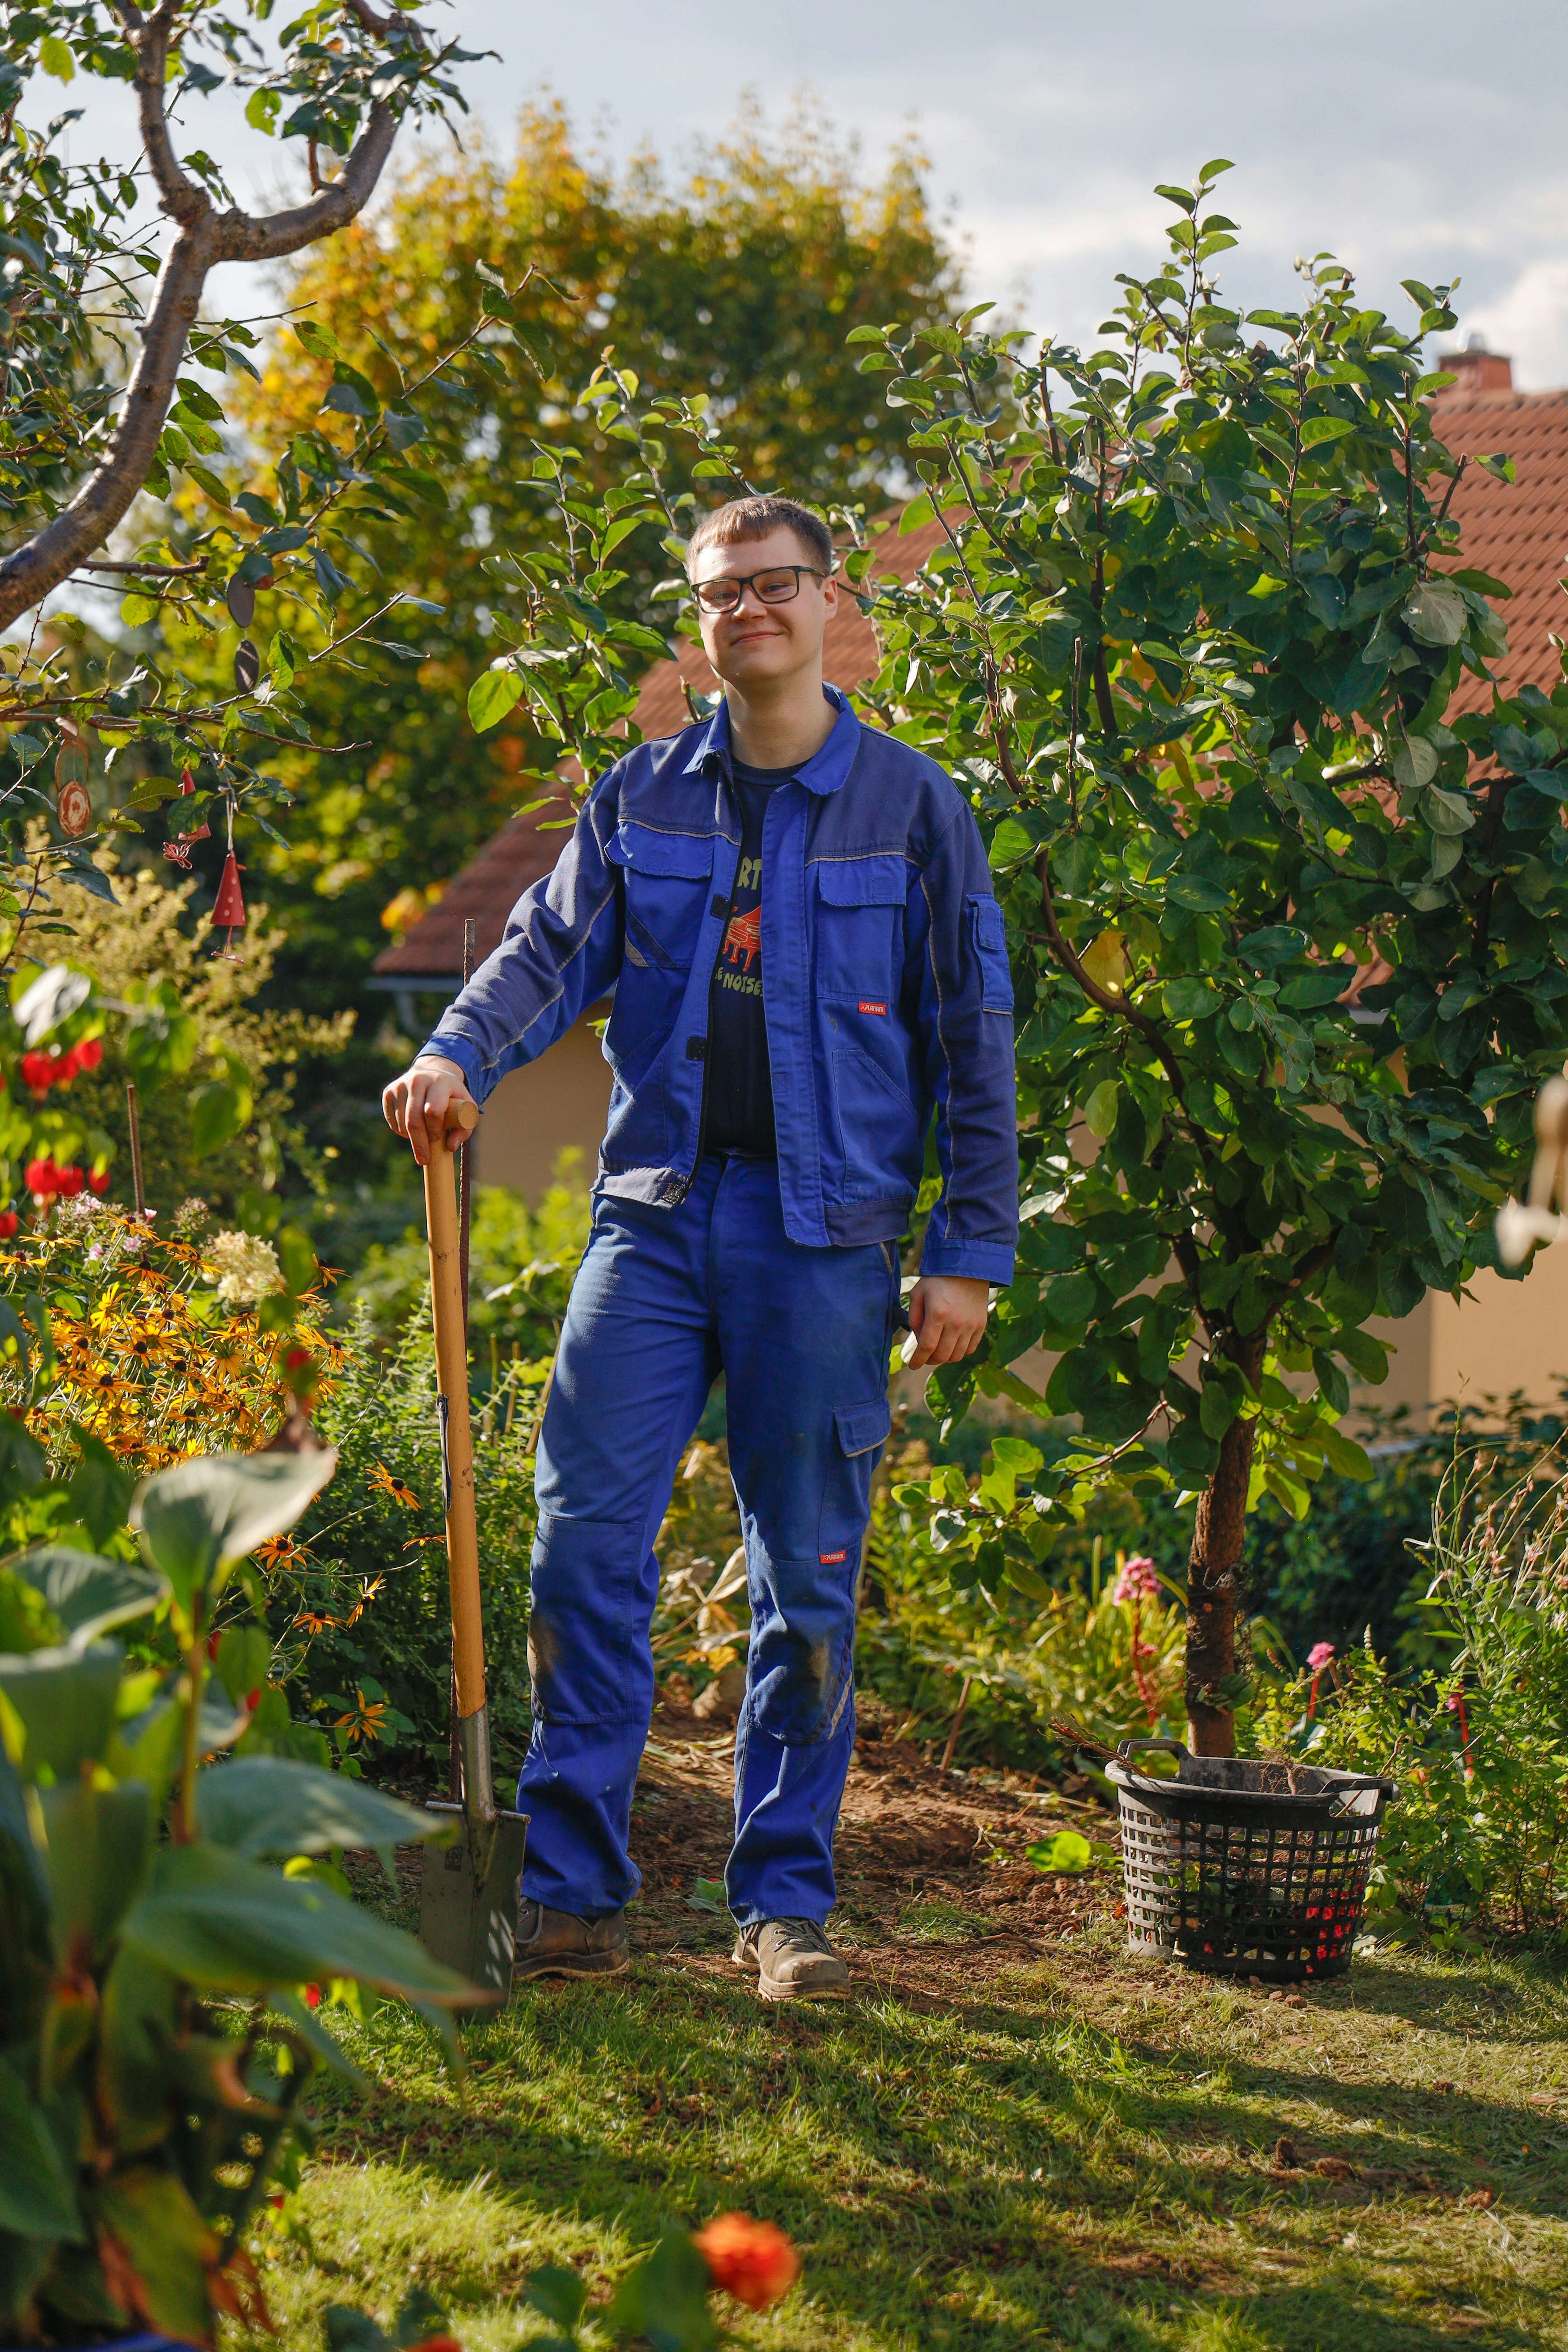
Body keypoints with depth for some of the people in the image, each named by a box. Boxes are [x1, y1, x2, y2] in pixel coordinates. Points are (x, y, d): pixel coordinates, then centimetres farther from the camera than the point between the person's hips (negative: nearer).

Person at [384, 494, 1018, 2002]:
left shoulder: (909, 807, 3)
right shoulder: (641, 797, 10)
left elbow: (972, 1040, 3)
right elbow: (551, 949, 5)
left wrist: (970, 1250, -2)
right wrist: (458, 1055, -16)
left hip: (825, 1233, -2)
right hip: (656, 1212, 2)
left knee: (808, 1575, 3)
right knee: (586, 1539, -5)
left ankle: (783, 1904, 11)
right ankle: (572, 1890, 0)